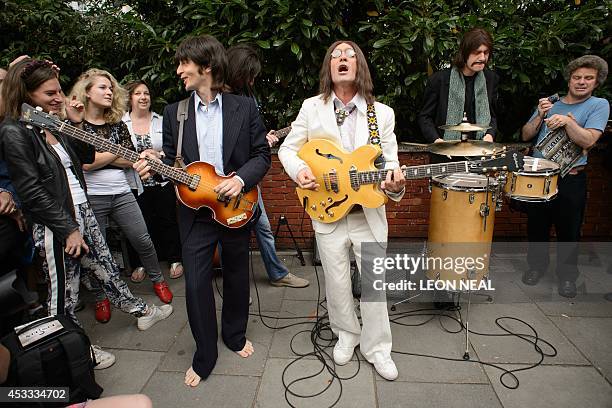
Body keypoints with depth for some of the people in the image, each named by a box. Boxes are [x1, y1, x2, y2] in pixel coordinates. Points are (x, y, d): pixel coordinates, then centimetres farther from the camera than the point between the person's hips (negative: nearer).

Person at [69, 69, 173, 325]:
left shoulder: (117, 124, 10)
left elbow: (130, 162, 2)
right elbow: (86, 163, -16)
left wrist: (99, 156, -10)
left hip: (121, 194, 3)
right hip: (91, 197, -3)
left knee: (143, 240, 5)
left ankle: (157, 279, 27)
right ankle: (100, 297, 27)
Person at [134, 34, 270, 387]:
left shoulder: (245, 107, -1)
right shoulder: (174, 112, 5)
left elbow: (262, 154, -1)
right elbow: (172, 161, 7)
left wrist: (241, 179, -17)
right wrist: (154, 166, -15)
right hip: (195, 211, 1)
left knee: (237, 277, 14)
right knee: (196, 284, 2)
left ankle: (235, 335, 40)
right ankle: (205, 356, 23)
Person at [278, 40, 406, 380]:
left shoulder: (383, 114, 0)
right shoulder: (311, 108, 0)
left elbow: (389, 164, -4)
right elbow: (287, 149, 7)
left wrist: (394, 185, -26)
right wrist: (298, 170, -14)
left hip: (369, 214, 0)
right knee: (337, 283, 13)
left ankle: (376, 347, 31)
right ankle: (347, 334, 40)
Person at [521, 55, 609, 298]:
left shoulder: (599, 105, 1)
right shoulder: (550, 104, 12)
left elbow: (588, 141, -12)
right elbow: (526, 136, 6)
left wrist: (567, 120, -22)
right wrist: (540, 115, -8)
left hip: (571, 180, -3)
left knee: (569, 231, 8)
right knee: (536, 226, 12)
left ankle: (567, 274, 26)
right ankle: (537, 264, 33)